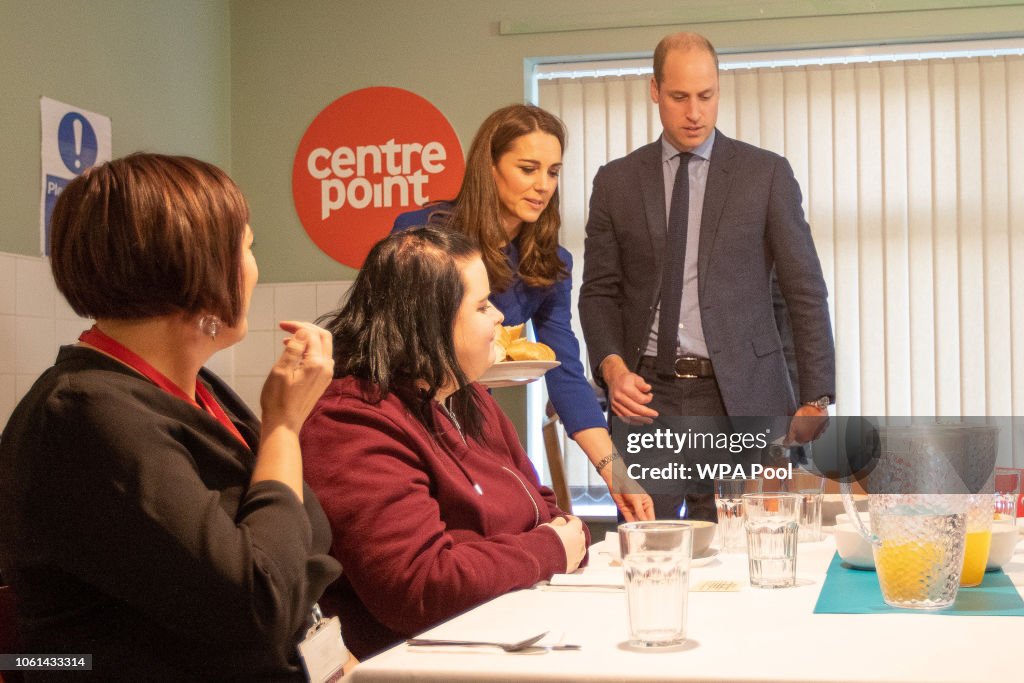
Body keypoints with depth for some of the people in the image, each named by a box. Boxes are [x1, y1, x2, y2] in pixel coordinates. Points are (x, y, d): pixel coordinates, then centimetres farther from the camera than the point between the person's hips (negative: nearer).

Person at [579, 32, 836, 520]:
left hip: (741, 396, -1)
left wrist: (815, 401, -2)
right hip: (646, 396, 1)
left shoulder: (766, 174, 4)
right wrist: (612, 366, -8)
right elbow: (599, 292, 10)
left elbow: (805, 293, 4)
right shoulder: (616, 182, 9)